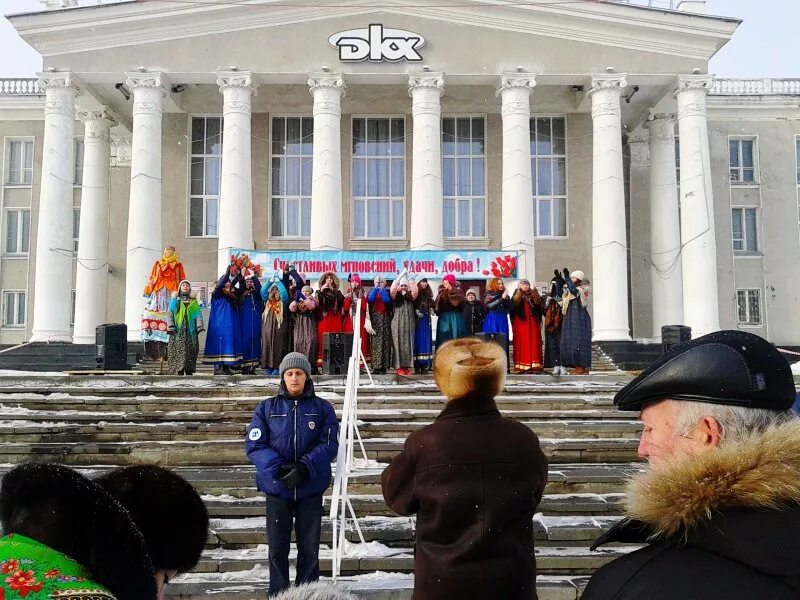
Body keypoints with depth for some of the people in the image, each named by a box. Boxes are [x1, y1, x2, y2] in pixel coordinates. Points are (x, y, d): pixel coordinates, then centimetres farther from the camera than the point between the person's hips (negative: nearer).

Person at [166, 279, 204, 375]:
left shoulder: (193, 301, 15)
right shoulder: (175, 299, 13)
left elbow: (198, 314, 7)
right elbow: (170, 313, 5)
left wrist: (199, 326, -7)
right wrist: (170, 326, -9)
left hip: (190, 329, 1)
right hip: (178, 330, -1)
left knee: (190, 351, -3)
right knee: (178, 349, -9)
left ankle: (189, 371, 1)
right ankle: (179, 371, -9)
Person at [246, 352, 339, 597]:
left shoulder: (322, 408, 1)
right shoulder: (266, 408, 2)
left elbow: (329, 445, -5)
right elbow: (254, 446, -4)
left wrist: (305, 468, -20)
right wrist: (278, 468, -19)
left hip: (311, 489, 0)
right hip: (277, 488, 0)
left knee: (309, 547, 8)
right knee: (277, 547, 8)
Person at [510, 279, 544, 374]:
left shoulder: (533, 294, 13)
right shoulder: (517, 294, 10)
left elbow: (538, 302, -8)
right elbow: (514, 303, -13)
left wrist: (534, 291, -18)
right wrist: (520, 291, -19)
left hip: (532, 322, 1)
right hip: (520, 322, -1)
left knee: (533, 343, -4)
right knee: (521, 343, -6)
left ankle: (534, 366, -6)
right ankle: (521, 366, -8)